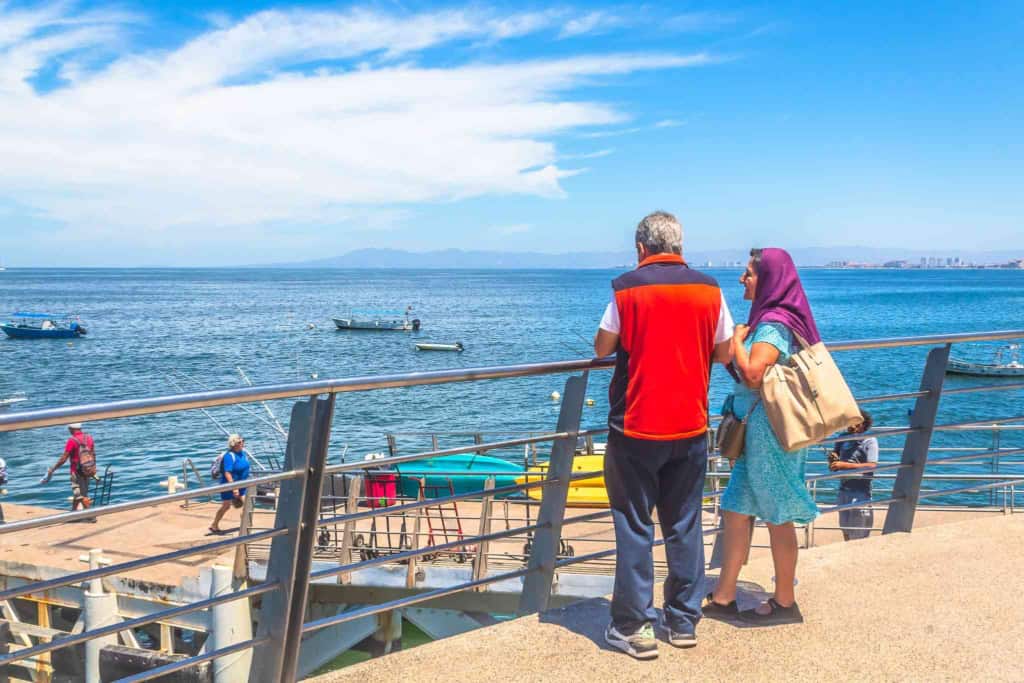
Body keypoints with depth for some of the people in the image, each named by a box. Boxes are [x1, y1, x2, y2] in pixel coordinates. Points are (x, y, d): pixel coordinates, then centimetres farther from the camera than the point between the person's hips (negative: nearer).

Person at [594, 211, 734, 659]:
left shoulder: (627, 288, -7)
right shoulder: (709, 289, 1)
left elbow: (602, 349, 0)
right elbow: (724, 354, 7)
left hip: (636, 429, -3)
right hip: (690, 428, 3)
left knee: (634, 527, 5)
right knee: (685, 526, 13)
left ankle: (633, 629, 9)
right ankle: (684, 622, 22)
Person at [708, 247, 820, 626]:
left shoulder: (774, 324, -17)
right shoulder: (768, 318, 13)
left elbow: (752, 375, -25)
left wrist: (737, 339, -13)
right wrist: (739, 340, 7)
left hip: (771, 431, -10)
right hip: (756, 430, 10)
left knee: (778, 517, 3)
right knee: (736, 511, 12)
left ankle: (785, 603, 17)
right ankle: (723, 598, 21)